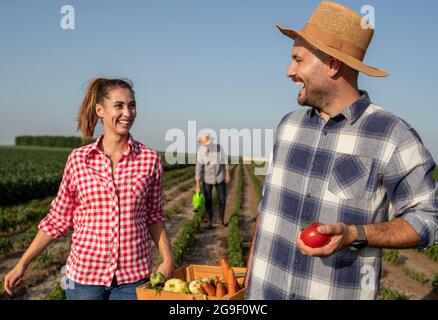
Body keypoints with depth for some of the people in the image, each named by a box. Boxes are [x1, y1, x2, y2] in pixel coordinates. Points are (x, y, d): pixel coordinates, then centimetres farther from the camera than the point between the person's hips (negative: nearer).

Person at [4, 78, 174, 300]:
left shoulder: (150, 159, -3)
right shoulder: (78, 159, -3)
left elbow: (154, 217, 6)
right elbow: (58, 218, 4)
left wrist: (167, 259, -4)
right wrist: (22, 264, 4)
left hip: (134, 275, 0)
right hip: (85, 272, 0)